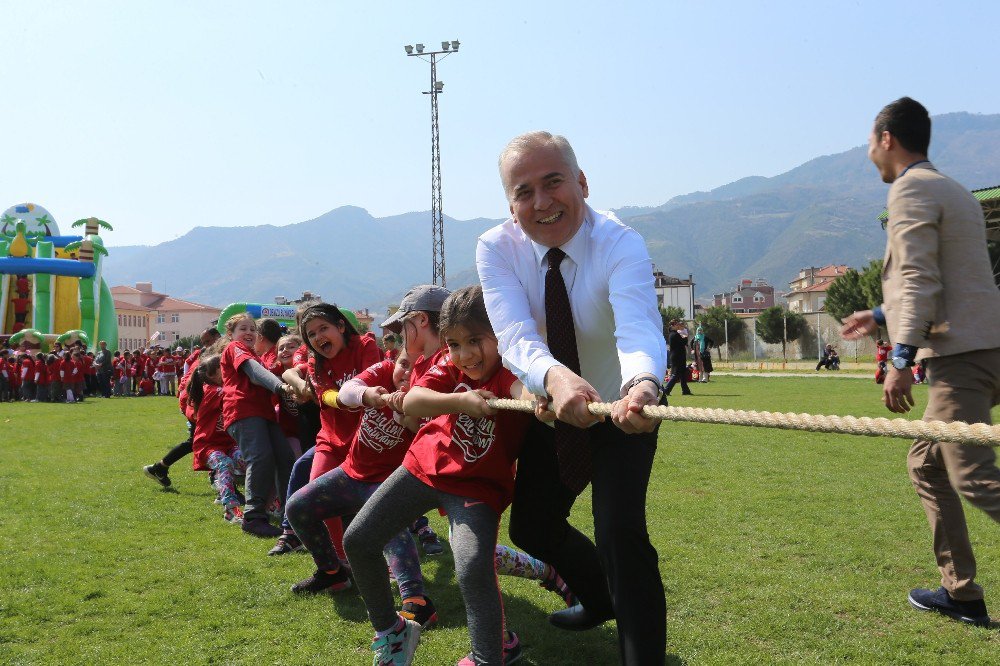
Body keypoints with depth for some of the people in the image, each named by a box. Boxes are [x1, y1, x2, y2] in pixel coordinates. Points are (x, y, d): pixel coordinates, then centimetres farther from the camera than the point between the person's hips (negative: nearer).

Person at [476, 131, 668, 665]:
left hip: (623, 409, -4)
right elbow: (515, 336, -35)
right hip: (552, 411, 5)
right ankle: (601, 599, 47)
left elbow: (639, 329, -46)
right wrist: (556, 378, -58)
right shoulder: (496, 250, -19)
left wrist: (641, 385, -70)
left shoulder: (621, 245, -28)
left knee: (620, 531, -21)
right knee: (532, 527, 17)